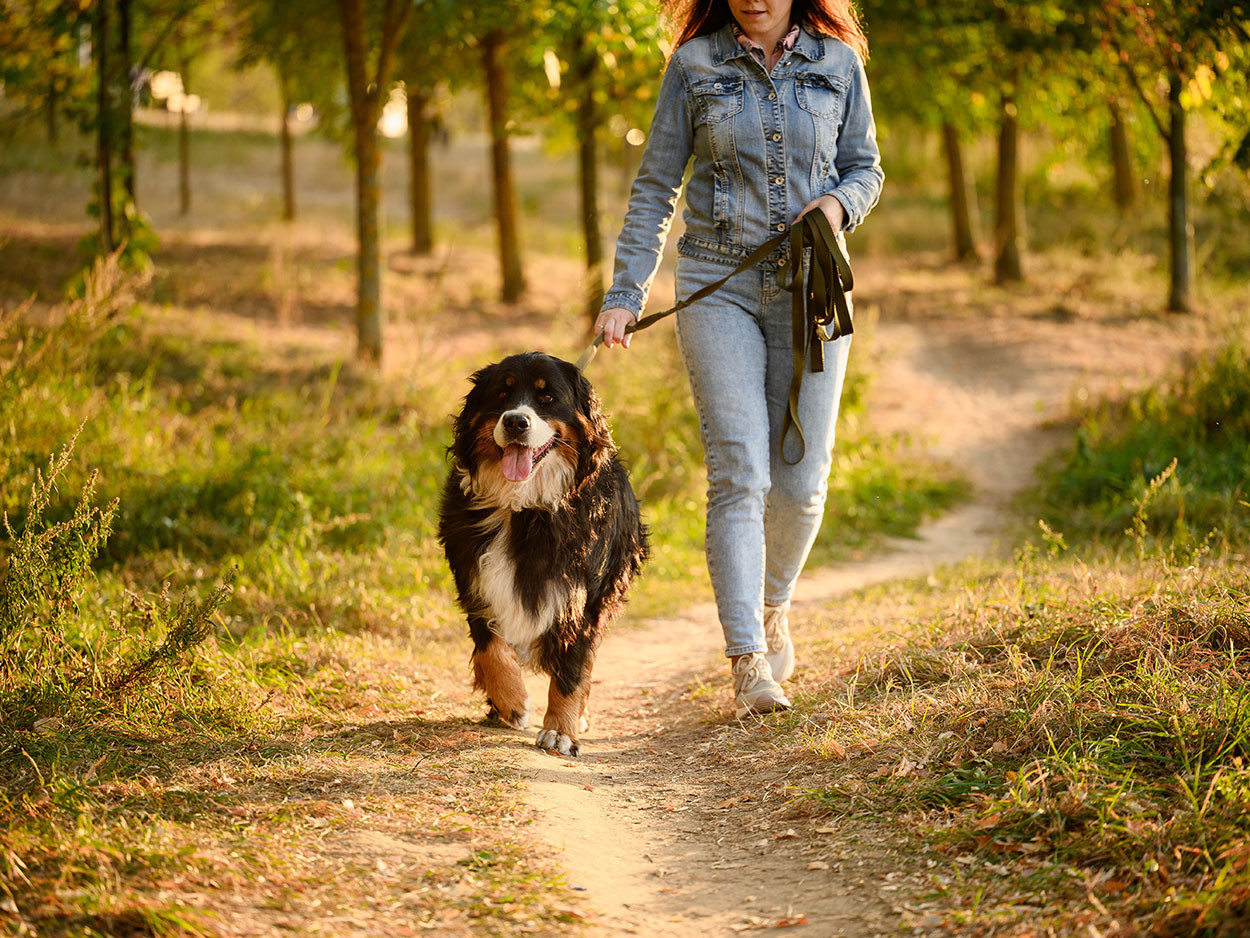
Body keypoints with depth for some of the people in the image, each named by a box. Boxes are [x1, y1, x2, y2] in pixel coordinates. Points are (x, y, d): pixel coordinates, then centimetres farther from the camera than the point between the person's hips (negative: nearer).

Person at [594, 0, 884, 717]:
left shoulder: (839, 63, 5)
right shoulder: (694, 65, 1)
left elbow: (866, 169, 14)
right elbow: (657, 185, 4)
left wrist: (840, 203, -10)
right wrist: (626, 294, -2)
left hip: (812, 288, 2)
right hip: (719, 287, -1)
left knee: (801, 482, 1)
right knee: (740, 474, -12)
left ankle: (774, 605, 32)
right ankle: (749, 665, -14)